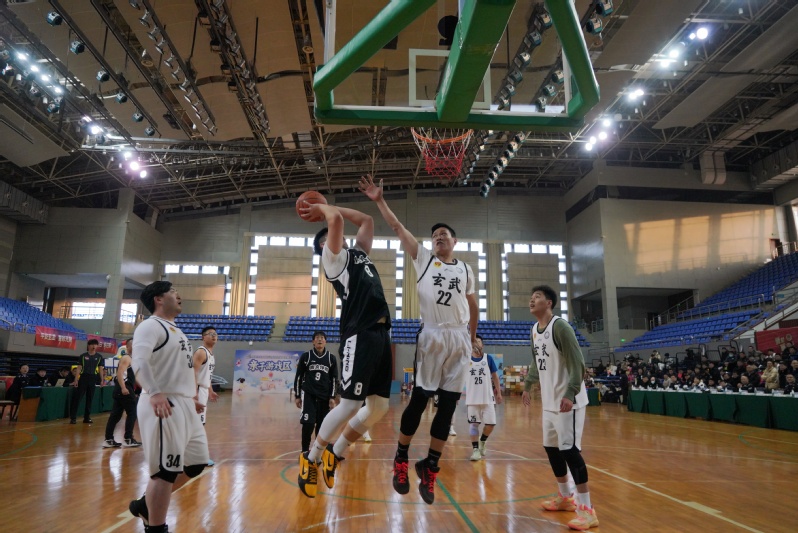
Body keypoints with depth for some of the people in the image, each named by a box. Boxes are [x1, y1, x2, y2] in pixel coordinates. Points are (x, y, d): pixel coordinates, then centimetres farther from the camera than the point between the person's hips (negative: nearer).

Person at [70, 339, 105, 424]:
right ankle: (73, 417, -1)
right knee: (77, 397, -6)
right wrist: (76, 380, -6)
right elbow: (79, 368, 0)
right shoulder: (83, 356, 1)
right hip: (83, 378, -2)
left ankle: (87, 417, 14)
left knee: (90, 399, 7)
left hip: (93, 379, 2)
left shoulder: (99, 357, 5)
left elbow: (101, 369, 6)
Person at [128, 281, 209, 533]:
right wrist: (154, 393, -39)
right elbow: (139, 361, -25)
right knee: (165, 471, -3)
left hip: (184, 405, 10)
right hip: (163, 406, -10)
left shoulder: (176, 330, 20)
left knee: (196, 464, 15)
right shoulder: (151, 325, -10)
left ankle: (144, 505, 31)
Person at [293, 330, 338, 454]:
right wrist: (297, 396, 3)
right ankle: (305, 450, 0)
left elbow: (334, 379, 7)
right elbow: (299, 377, 4)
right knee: (308, 423, -14)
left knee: (322, 425, 7)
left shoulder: (331, 358, 4)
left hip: (324, 396, 2)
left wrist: (332, 397, 0)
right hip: (308, 394, -2)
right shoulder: (305, 356, -1)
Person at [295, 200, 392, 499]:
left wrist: (326, 208, 32)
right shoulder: (333, 257, 2)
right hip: (359, 335, -8)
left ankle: (335, 454, 24)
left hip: (380, 333, 8)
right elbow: (336, 220, -13)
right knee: (350, 405, -8)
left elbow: (367, 220, 33)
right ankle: (311, 458, 14)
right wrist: (322, 209, 10)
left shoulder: (359, 252, 25)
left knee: (379, 406, 6)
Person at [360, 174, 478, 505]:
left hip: (459, 339, 3)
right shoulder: (423, 258, 6)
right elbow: (397, 228, -1)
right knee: (419, 399, -2)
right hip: (432, 336, -3)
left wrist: (473, 337, 22)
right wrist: (380, 201, -10)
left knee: (448, 404, 3)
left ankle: (430, 466, 16)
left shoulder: (465, 269, 14)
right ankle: (401, 459, 18)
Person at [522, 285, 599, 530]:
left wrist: (570, 394, -30)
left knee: (570, 450, -9)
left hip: (568, 401, -9)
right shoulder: (535, 330, 9)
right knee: (551, 448, 16)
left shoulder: (560, 326, -18)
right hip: (549, 402, 9)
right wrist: (528, 385, 23)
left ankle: (587, 509, 1)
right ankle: (565, 497, 33)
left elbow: (577, 363, -22)